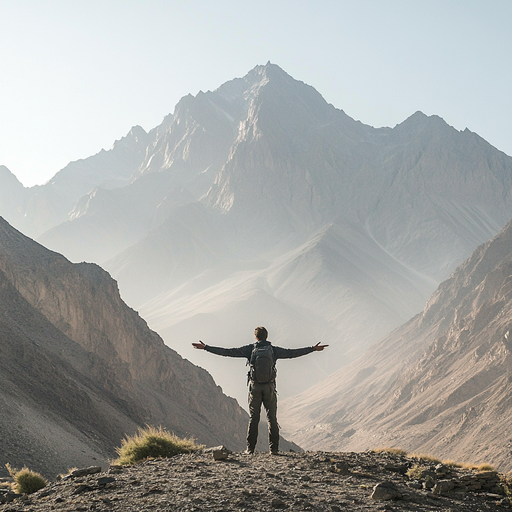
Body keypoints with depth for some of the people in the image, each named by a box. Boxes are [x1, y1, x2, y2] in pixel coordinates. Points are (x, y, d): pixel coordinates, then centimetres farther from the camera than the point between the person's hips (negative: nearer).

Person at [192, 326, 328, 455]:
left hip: (254, 387, 0)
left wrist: (206, 348, 2)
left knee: (253, 418, 4)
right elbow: (292, 353, 8)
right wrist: (313, 349, 17)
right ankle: (274, 448, 1)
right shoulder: (274, 350, 3)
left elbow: (228, 352, -2)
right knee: (272, 419, 5)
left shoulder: (249, 349, 1)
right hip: (269, 388, 0)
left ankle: (250, 448, 1)